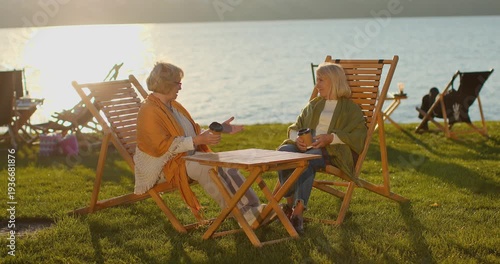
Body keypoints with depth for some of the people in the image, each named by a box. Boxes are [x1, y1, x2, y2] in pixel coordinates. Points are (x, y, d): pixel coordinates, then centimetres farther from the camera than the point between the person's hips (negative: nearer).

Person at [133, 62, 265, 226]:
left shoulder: (173, 105, 16)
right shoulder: (149, 111, -13)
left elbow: (194, 131, 24)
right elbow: (162, 146, -22)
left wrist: (219, 129, 14)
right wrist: (197, 140, -26)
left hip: (189, 155, 8)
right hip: (167, 164, -8)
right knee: (210, 168, -32)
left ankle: (253, 207, -24)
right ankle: (242, 215, -31)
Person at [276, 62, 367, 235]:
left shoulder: (349, 108, 13)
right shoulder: (314, 105, 29)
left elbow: (359, 135, -2)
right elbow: (295, 127, 24)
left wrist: (331, 138, -17)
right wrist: (296, 138, -2)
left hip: (332, 150, -5)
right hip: (305, 146, 5)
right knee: (283, 152, -30)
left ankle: (298, 212, -47)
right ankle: (290, 203, -27)